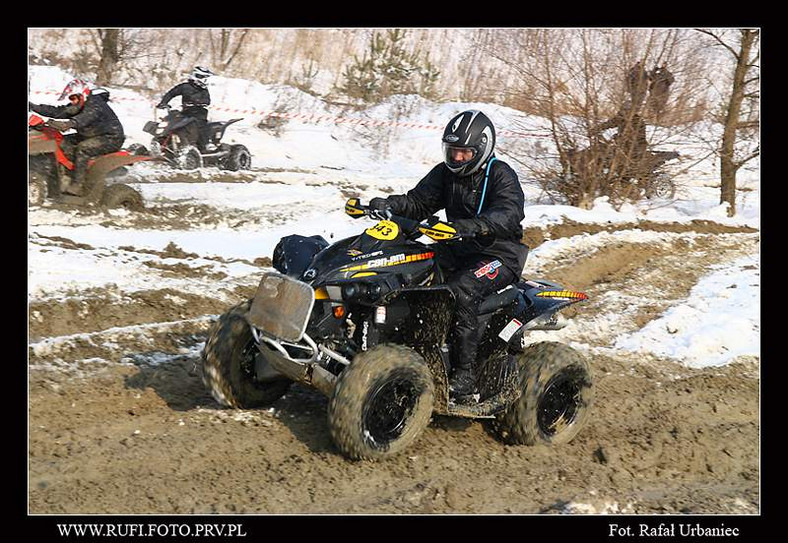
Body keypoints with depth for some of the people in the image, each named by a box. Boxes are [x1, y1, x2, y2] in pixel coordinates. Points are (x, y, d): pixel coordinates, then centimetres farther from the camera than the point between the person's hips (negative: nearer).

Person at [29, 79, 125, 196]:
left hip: (112, 138, -10)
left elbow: (87, 117, -43)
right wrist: (33, 107, -5)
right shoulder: (77, 106, 6)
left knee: (82, 148, -32)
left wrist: (69, 124, -61)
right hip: (92, 136, 10)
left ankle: (76, 186, -30)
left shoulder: (95, 104, -22)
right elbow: (57, 111, 3)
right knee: (64, 142, -3)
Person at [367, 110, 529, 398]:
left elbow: (509, 213, -28)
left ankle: (464, 375, -30)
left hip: (499, 253, -7)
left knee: (459, 291, -33)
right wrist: (388, 204, -17)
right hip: (458, 248, 7)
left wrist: (468, 226, -46)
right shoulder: (446, 173, 9)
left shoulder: (500, 174, -11)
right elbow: (418, 202, 5)